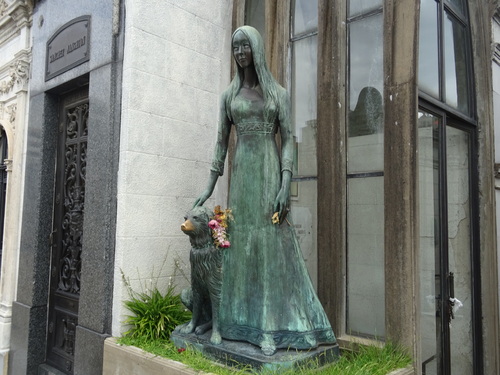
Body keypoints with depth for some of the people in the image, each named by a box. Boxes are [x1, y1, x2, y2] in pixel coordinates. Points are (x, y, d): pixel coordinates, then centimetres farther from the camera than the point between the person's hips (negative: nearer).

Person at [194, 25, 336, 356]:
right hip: (241, 175, 3)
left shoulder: (279, 92, 5)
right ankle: (245, 321, 13)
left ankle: (273, 326, 1)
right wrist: (209, 188, 7)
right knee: (243, 243, 3)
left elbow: (289, 140, -3)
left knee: (273, 244, -5)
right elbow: (222, 143, 12)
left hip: (270, 173, -2)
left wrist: (285, 185, -15)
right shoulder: (229, 95, 12)